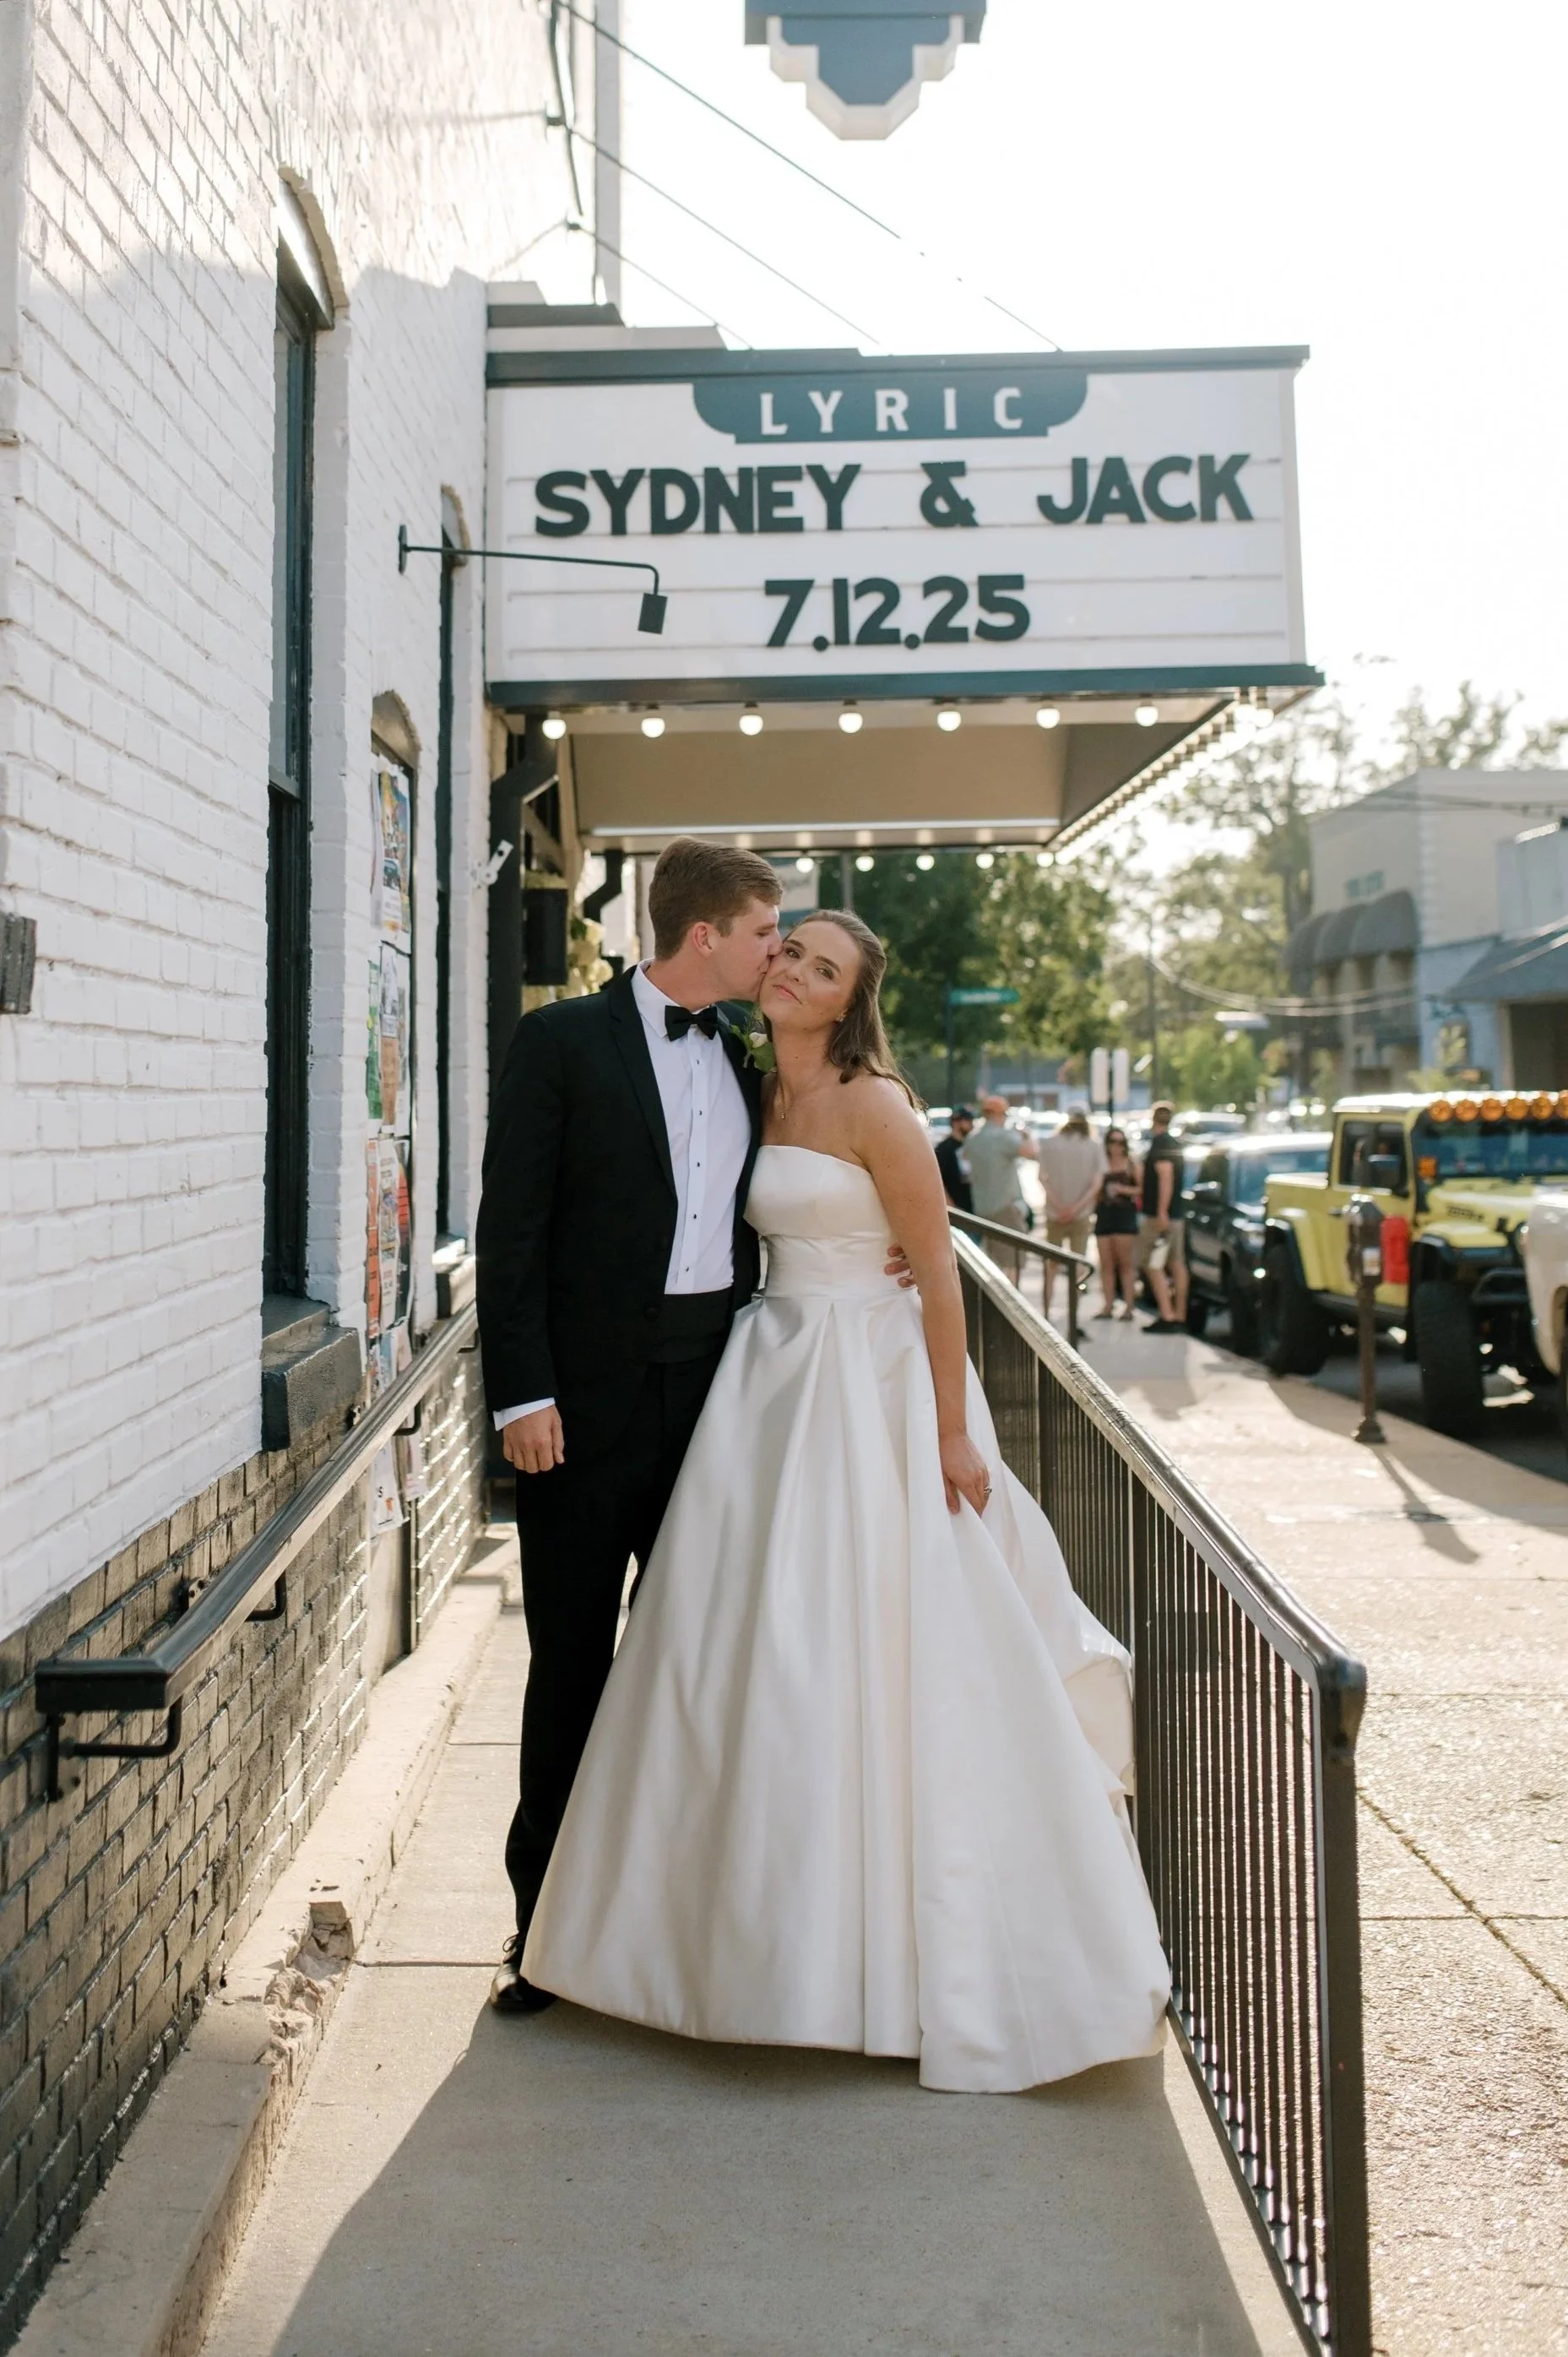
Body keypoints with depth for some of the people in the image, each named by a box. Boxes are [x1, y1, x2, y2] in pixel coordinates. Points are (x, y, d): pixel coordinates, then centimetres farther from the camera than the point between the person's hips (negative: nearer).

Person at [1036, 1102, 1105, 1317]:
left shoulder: (1050, 1144, -1)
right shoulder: (1094, 1147, -3)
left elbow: (1043, 1178, -7)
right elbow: (1096, 1183, -10)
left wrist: (1058, 1206, -10)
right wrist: (1077, 1208, -12)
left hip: (1054, 1214, 1)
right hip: (1081, 1215, -1)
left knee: (1051, 1264, 11)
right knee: (1077, 1266, 4)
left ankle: (1047, 1313, 10)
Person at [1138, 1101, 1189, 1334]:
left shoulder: (1160, 1143, -14)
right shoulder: (1175, 1144, 14)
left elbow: (1166, 1176, -25)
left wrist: (1161, 1212, -28)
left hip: (1159, 1215, -9)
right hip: (1177, 1214, 9)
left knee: (1152, 1265, -8)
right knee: (1177, 1264, 10)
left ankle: (1166, 1317, -16)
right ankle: (1180, 1317, 13)